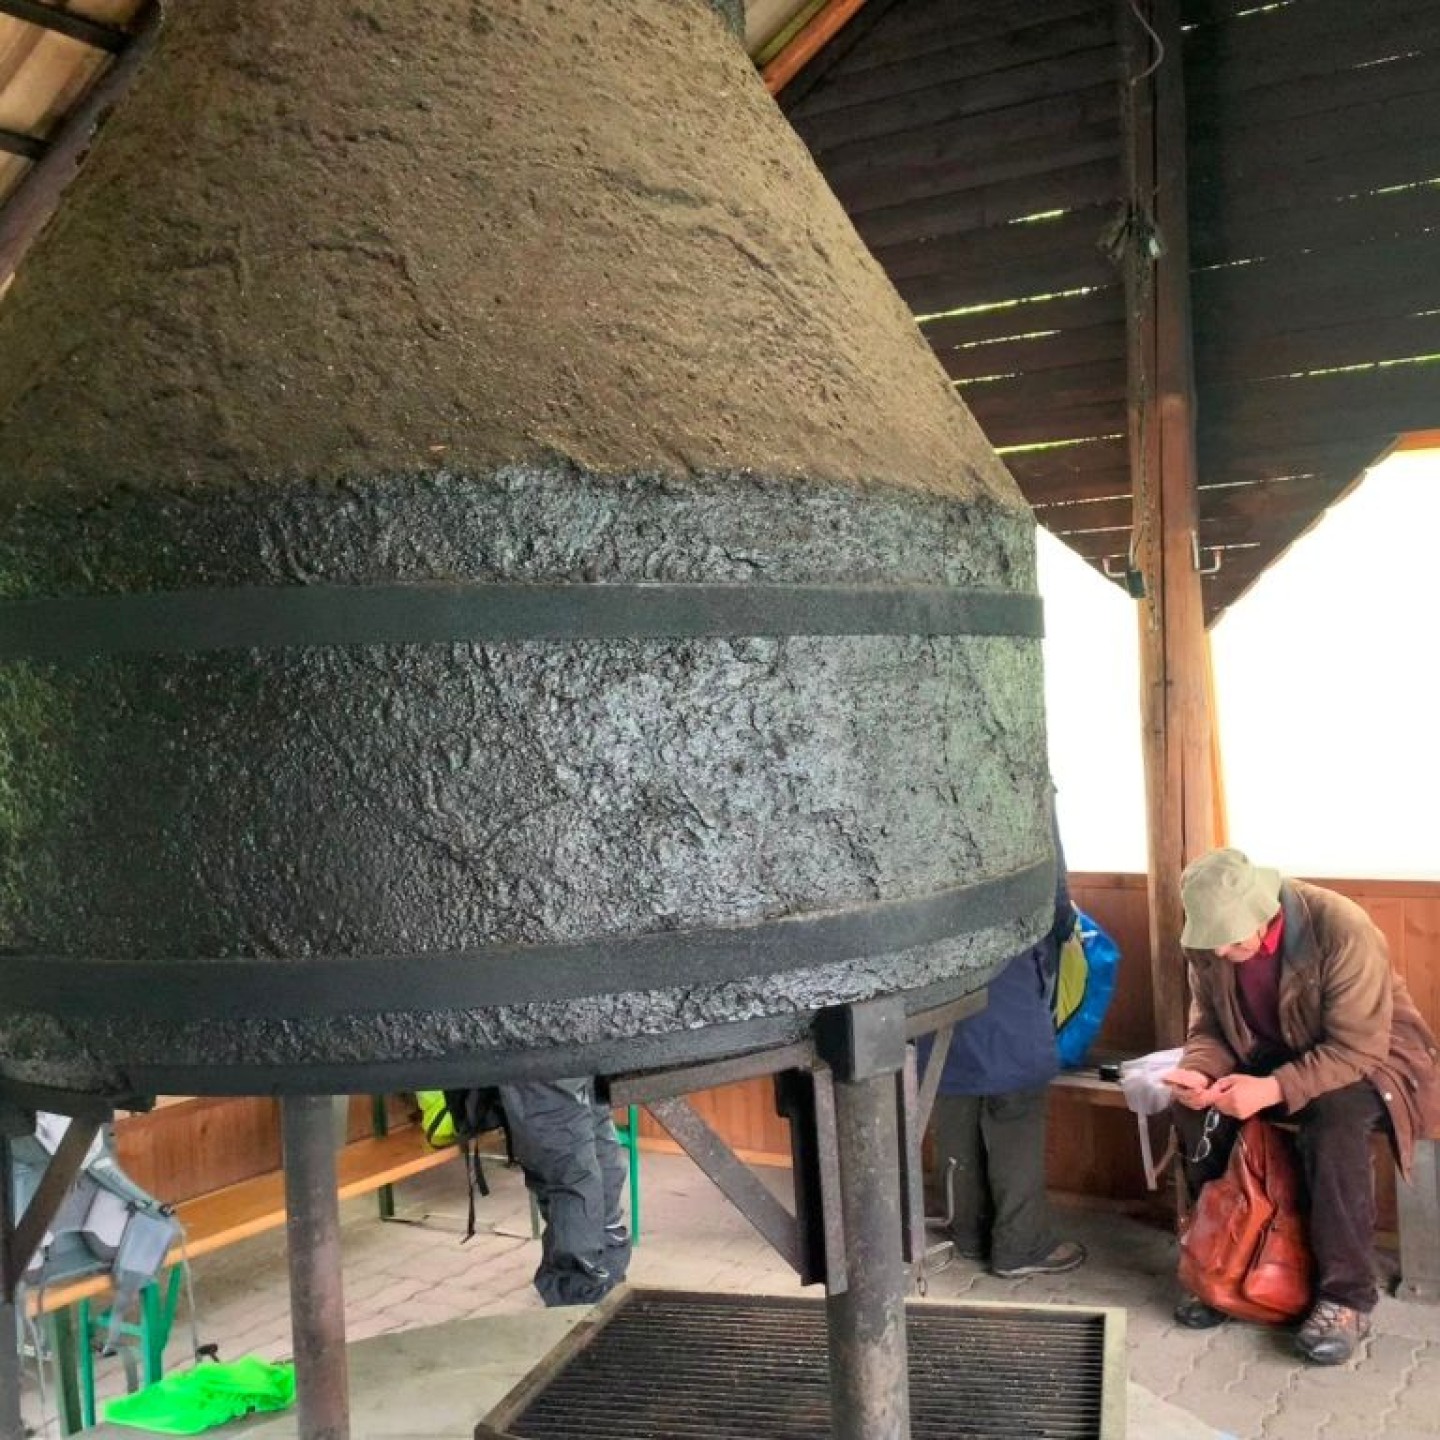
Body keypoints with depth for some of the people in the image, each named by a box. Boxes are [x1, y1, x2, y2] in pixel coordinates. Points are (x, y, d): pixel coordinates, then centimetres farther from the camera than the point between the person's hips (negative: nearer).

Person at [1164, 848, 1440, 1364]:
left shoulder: (1343, 929, -31)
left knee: (1336, 1115, -36)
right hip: (1271, 1055, 5)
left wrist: (1274, 1089, -42)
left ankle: (1347, 1295, -22)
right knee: (1192, 1104, -19)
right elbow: (1209, 1027, -3)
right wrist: (1199, 1071, -27)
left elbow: (1358, 1048, -31)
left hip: (1367, 1057, -5)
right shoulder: (1208, 939, -14)